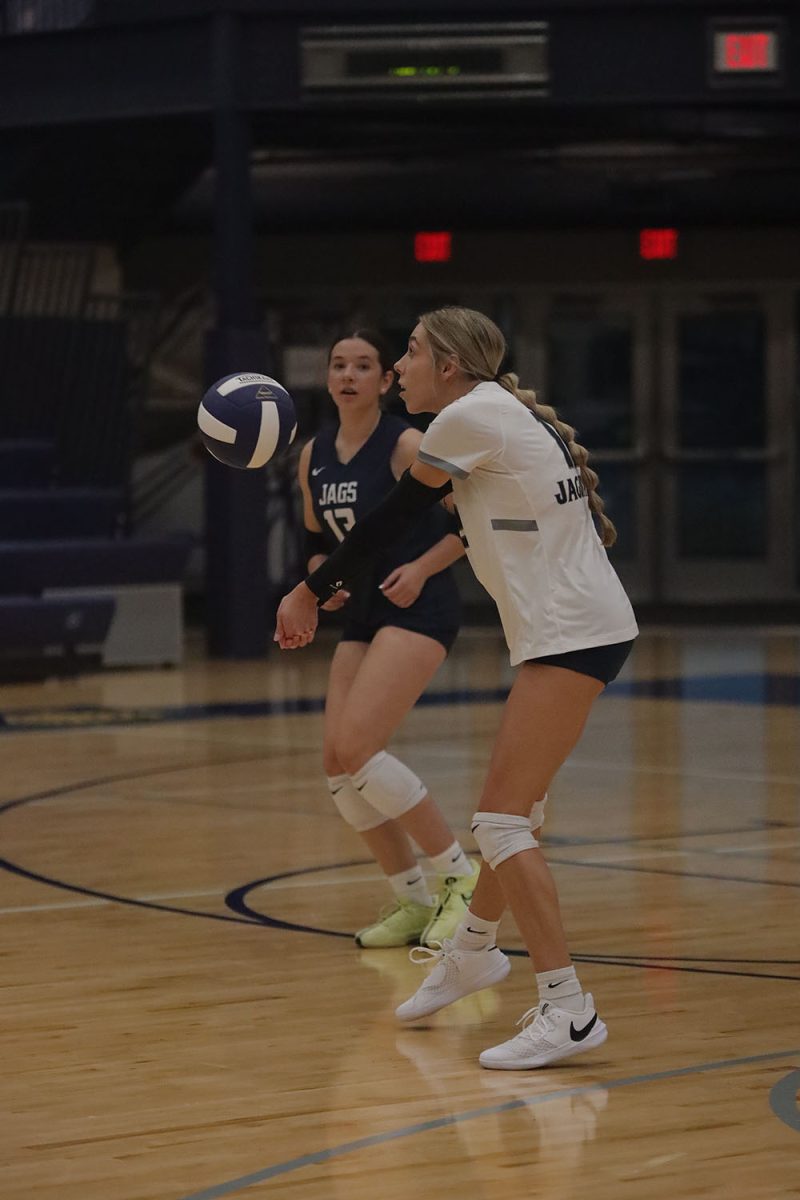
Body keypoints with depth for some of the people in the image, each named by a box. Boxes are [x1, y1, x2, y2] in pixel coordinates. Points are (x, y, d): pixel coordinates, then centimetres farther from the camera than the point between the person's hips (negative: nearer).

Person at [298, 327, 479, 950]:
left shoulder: (406, 445, -12)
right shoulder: (314, 456, 8)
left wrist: (420, 569, -20)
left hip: (419, 608, -8)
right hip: (363, 613, 8)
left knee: (356, 747, -20)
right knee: (338, 762, -1)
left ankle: (462, 876, -7)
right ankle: (414, 902, 13)